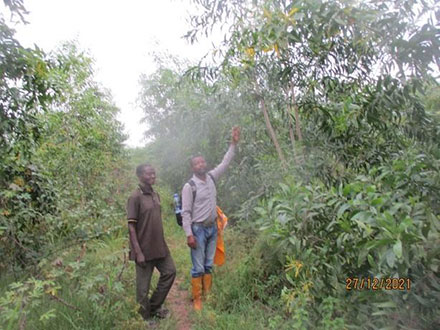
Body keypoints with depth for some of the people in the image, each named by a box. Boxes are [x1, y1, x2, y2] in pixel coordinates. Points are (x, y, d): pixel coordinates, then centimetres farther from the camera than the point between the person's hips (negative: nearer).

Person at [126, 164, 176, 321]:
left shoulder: (156, 195, 7)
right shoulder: (135, 197, -16)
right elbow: (131, 227, -17)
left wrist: (162, 243, 15)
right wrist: (138, 252, -19)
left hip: (159, 246, 8)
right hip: (144, 249, -8)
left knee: (170, 272, 15)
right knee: (143, 285, 6)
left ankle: (154, 306, 31)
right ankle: (146, 318, 26)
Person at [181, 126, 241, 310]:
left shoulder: (211, 177, 4)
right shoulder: (189, 186, -13)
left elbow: (225, 163, 8)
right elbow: (185, 213, -13)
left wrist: (234, 143, 1)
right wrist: (189, 234, -18)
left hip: (212, 228, 6)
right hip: (198, 229, -6)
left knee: (209, 265, 15)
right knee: (198, 268, 2)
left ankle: (207, 295, 26)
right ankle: (197, 299, 15)